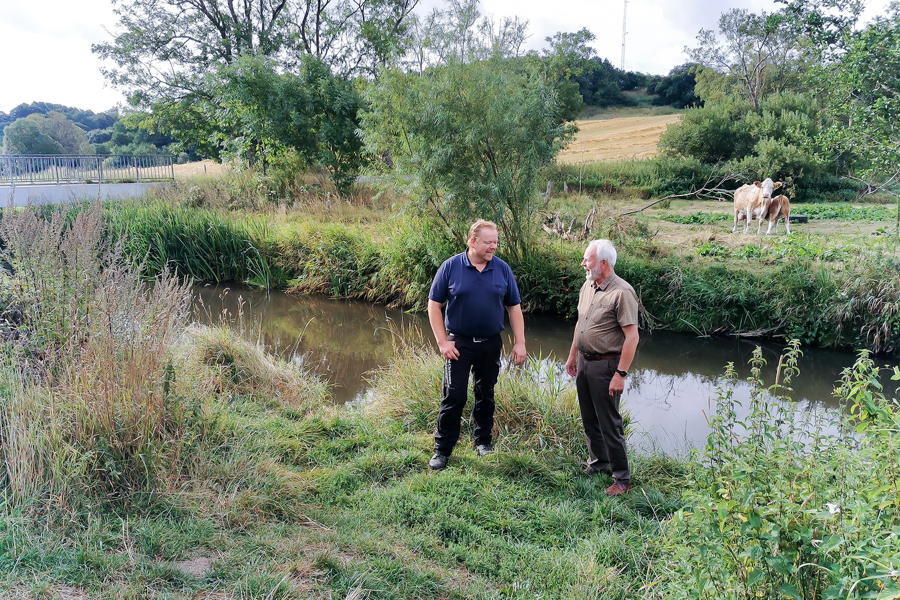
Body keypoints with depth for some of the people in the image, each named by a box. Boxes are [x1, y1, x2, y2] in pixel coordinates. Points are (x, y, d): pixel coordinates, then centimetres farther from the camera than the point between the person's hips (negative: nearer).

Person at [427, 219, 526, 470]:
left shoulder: (503, 269, 0)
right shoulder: (451, 267, -7)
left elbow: (514, 307, 6)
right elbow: (434, 305, -3)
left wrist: (520, 343, 0)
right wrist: (442, 342, -9)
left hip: (491, 344, 3)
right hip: (459, 343, -3)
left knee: (486, 395, 14)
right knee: (454, 396, -4)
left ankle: (483, 440, 31)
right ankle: (442, 449, 8)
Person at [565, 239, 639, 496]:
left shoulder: (622, 292, -19)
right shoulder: (587, 286, 8)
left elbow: (632, 336, -20)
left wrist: (621, 374, -23)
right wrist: (573, 355, 21)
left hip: (605, 365, -8)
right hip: (584, 362, 8)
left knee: (609, 424, -2)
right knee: (589, 420, 18)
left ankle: (622, 478, 11)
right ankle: (598, 463, 35)